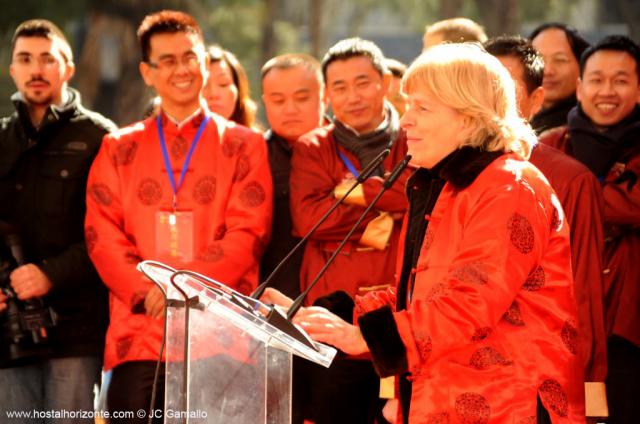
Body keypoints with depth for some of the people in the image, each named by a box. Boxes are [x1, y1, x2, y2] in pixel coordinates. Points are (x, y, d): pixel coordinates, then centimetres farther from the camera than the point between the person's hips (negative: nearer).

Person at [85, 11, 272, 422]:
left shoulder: (244, 145, 10)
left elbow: (248, 234, -1)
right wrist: (147, 291, -12)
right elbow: (103, 235, 6)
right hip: (139, 336, 1)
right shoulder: (119, 149, 16)